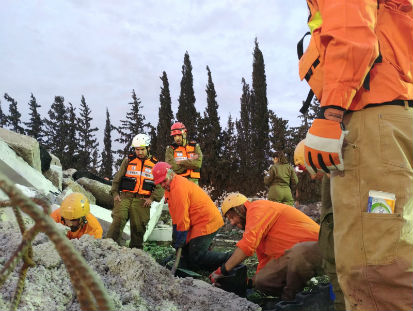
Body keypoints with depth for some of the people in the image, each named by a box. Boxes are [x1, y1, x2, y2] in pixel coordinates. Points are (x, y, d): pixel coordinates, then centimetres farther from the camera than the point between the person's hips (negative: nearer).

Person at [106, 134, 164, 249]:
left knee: (138, 226, 1)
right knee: (118, 220, -16)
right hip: (124, 197, 0)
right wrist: (115, 193, 4)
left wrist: (152, 198, -4)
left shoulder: (155, 164, 10)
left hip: (142, 200, 0)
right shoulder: (128, 160, 11)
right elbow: (117, 178, 16)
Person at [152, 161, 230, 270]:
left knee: (196, 259, -13)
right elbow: (176, 217, 15)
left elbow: (182, 220, -19)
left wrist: (179, 243, -9)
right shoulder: (170, 186, 13)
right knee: (187, 256, 10)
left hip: (207, 222, -10)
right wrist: (175, 239, 11)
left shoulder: (179, 188, -20)